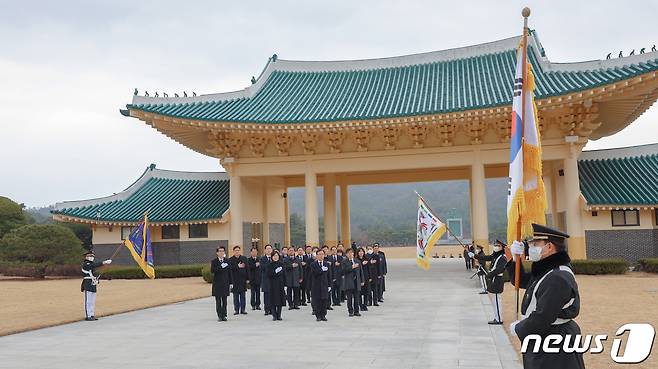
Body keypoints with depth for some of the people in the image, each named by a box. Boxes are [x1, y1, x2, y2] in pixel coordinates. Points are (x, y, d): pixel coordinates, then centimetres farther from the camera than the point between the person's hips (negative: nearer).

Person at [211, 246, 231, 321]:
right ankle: (219, 315, 8)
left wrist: (230, 282, 4)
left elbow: (229, 272, 8)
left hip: (225, 283, 2)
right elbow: (212, 270, -14)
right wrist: (221, 267, -22)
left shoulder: (227, 261, 8)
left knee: (224, 300, 2)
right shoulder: (214, 261, 1)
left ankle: (223, 315, 6)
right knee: (218, 300, 2)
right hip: (217, 283, -2)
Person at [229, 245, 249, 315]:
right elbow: (230, 268, -10)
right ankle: (236, 310, 10)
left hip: (243, 280, 1)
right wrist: (237, 266, -18)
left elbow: (247, 269, 6)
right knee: (235, 295, 3)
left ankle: (242, 309, 9)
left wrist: (247, 278, 1)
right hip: (234, 280, -1)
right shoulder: (230, 260, 3)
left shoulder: (244, 259, 8)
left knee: (243, 295, 3)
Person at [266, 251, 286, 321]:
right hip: (273, 284, -3)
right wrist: (275, 272, -21)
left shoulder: (281, 264, 7)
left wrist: (284, 283, 4)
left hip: (280, 284, 3)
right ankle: (274, 315, 4)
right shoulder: (270, 264, -2)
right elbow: (268, 275, -7)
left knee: (280, 300, 4)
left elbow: (284, 274, 10)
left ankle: (279, 315, 12)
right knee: (273, 300, -4)